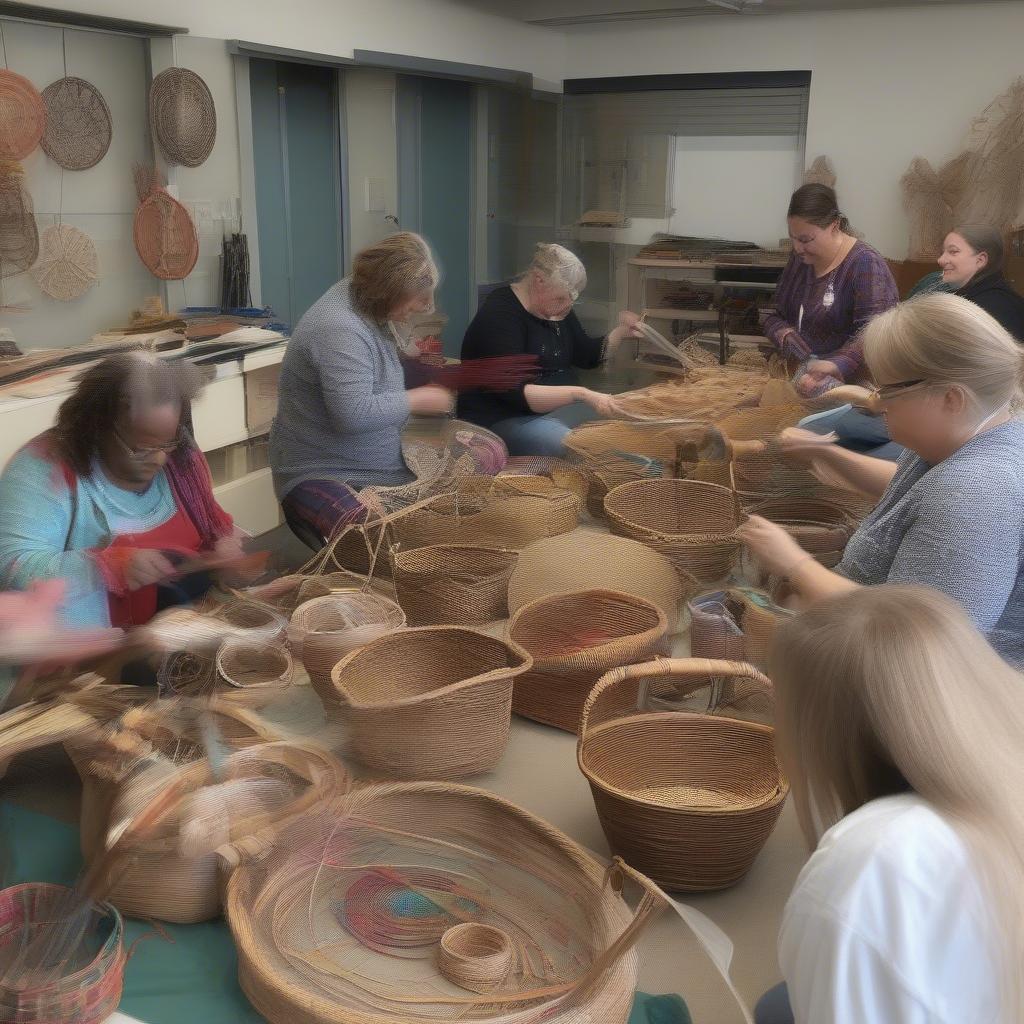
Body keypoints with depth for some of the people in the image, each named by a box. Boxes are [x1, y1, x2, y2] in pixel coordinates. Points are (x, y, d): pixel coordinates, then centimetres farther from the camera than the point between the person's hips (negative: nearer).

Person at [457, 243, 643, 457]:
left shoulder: (559, 308, 8)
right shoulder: (500, 314, -19)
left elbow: (587, 356, 21)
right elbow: (513, 393, -28)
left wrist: (621, 332, 1)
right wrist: (580, 394, -35)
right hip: (505, 420, -9)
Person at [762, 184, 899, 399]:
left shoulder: (866, 266, -13)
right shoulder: (800, 260, 11)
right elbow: (774, 316, 15)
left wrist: (836, 367, -41)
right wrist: (785, 335, -9)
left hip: (845, 380, -5)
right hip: (796, 371, 5)